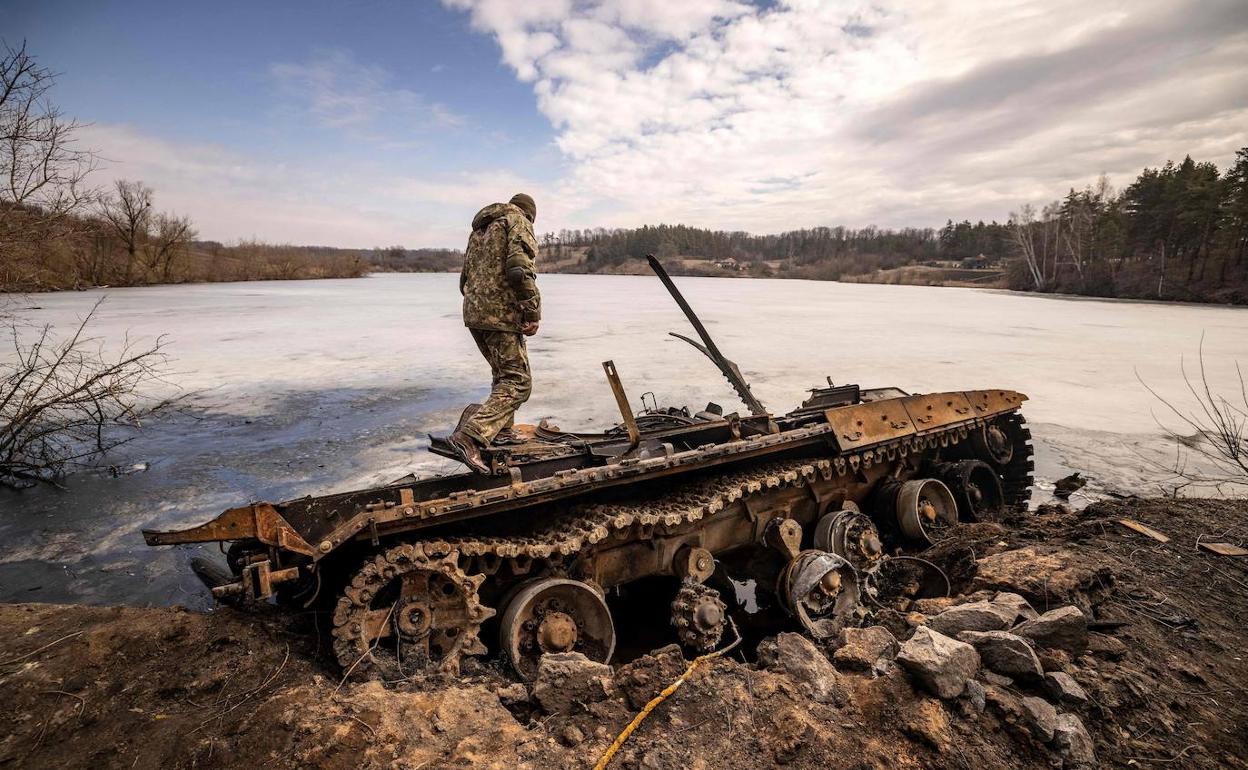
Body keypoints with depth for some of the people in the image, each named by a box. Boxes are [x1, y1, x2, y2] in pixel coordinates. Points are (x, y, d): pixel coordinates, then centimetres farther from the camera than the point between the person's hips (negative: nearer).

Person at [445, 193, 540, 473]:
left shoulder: (480, 228, 26)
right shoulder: (518, 222, -1)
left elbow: (465, 276, 25)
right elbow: (519, 269, -17)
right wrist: (533, 313, -15)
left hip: (473, 313, 9)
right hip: (502, 314, -9)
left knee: (503, 375, 21)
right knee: (518, 382, -9)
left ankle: (502, 435, 24)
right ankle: (470, 436, -23)